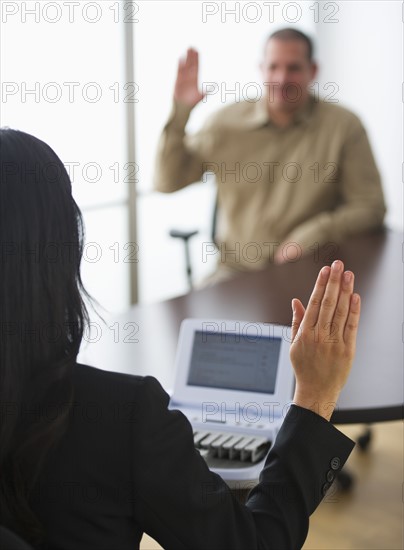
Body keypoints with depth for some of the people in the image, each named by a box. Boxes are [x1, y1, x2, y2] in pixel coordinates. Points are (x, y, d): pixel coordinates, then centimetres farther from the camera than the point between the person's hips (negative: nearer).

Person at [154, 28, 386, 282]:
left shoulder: (344, 126, -1)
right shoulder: (226, 121, 4)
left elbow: (370, 207, -1)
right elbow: (167, 182, 4)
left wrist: (313, 237, -14)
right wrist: (180, 112, -6)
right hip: (236, 269, 1)